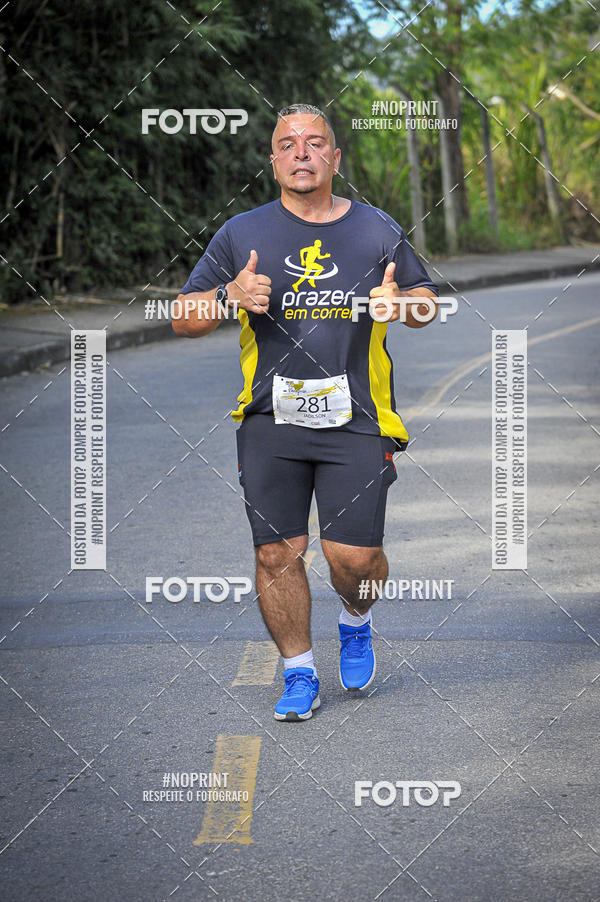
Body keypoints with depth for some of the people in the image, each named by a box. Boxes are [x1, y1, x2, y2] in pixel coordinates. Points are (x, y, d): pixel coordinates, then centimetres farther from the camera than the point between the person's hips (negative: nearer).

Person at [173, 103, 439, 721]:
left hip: (356, 420, 0)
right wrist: (231, 296, -14)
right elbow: (183, 319, 6)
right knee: (277, 552, -1)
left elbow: (427, 301, 17)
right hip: (270, 419, 1)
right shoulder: (240, 234, 5)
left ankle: (355, 622, 30)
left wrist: (401, 303, -7)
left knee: (354, 558, -6)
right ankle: (298, 675, 18)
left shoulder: (378, 231, 7)